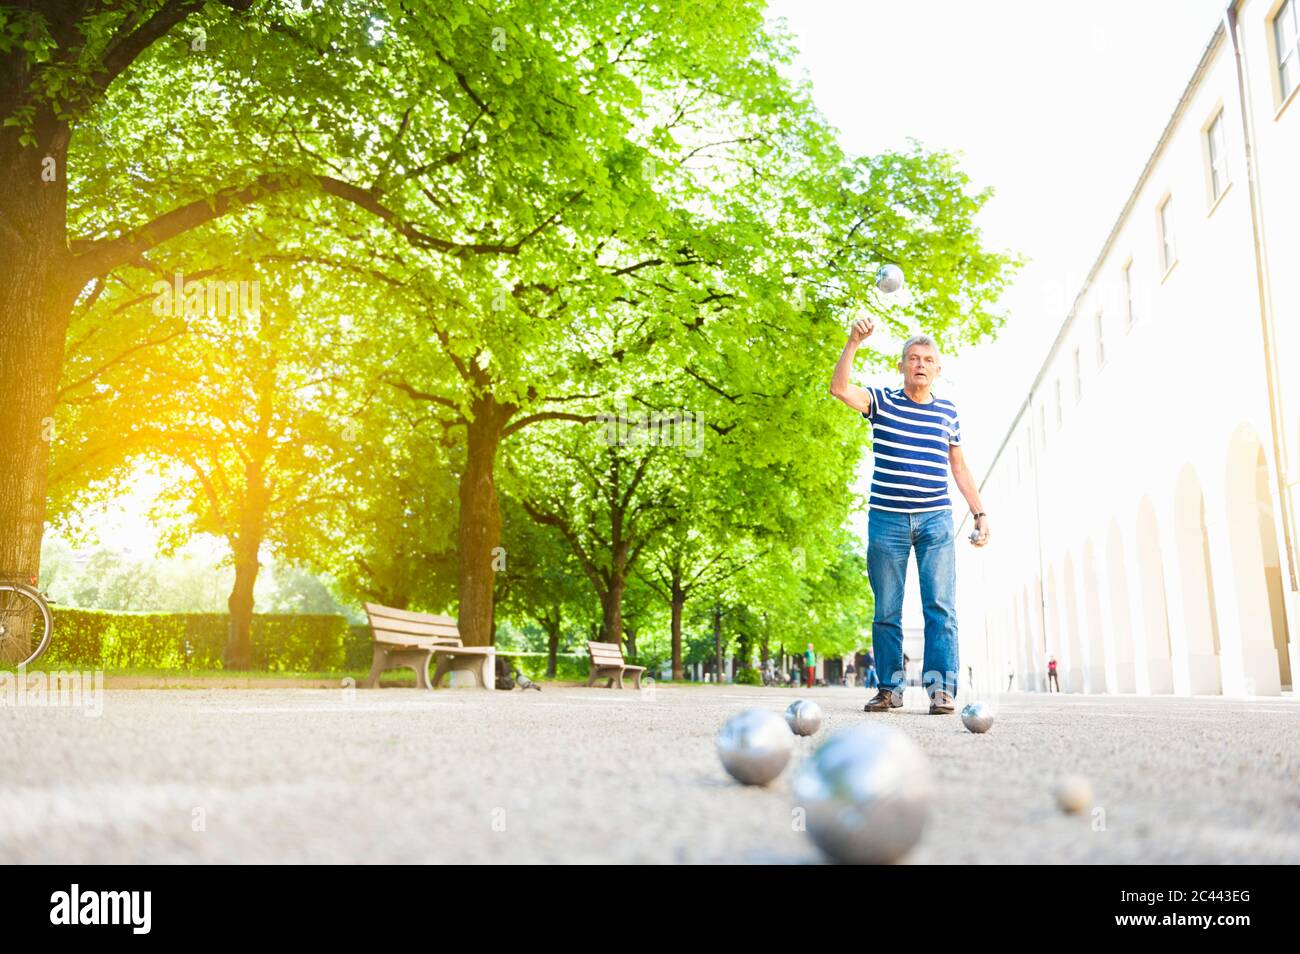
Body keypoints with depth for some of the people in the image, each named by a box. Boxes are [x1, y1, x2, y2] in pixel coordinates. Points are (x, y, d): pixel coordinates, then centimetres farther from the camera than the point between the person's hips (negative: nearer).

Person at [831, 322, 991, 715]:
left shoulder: (948, 411, 12)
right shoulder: (881, 401, 4)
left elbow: (959, 468, 19)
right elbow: (840, 388, -15)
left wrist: (980, 513, 14)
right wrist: (853, 342, -24)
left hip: (936, 520, 1)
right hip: (887, 520, -1)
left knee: (940, 606, -6)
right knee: (886, 612, 4)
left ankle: (941, 687, -4)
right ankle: (890, 688, 12)